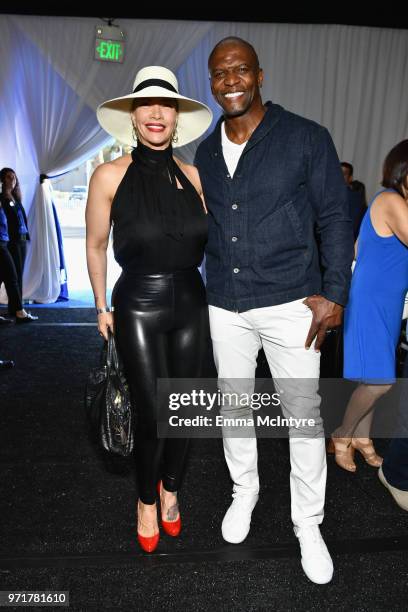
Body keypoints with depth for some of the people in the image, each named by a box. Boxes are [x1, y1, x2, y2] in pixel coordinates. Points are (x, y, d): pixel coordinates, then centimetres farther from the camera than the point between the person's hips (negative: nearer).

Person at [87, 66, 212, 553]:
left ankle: (171, 488, 40)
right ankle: (146, 499, 32)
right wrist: (102, 307, 6)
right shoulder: (110, 176, -6)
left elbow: (211, 241, 13)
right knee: (150, 416, 1)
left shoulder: (192, 176, 2)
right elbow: (95, 246, 3)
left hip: (191, 304, 3)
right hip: (138, 307, -3)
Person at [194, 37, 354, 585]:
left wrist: (334, 295, -10)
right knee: (234, 406, 16)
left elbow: (335, 218, -3)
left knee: (304, 415, 5)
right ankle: (244, 492, 41)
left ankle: (308, 524, 27)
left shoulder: (306, 138, -3)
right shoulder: (205, 152, 10)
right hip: (225, 307, 4)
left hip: (291, 303, -3)